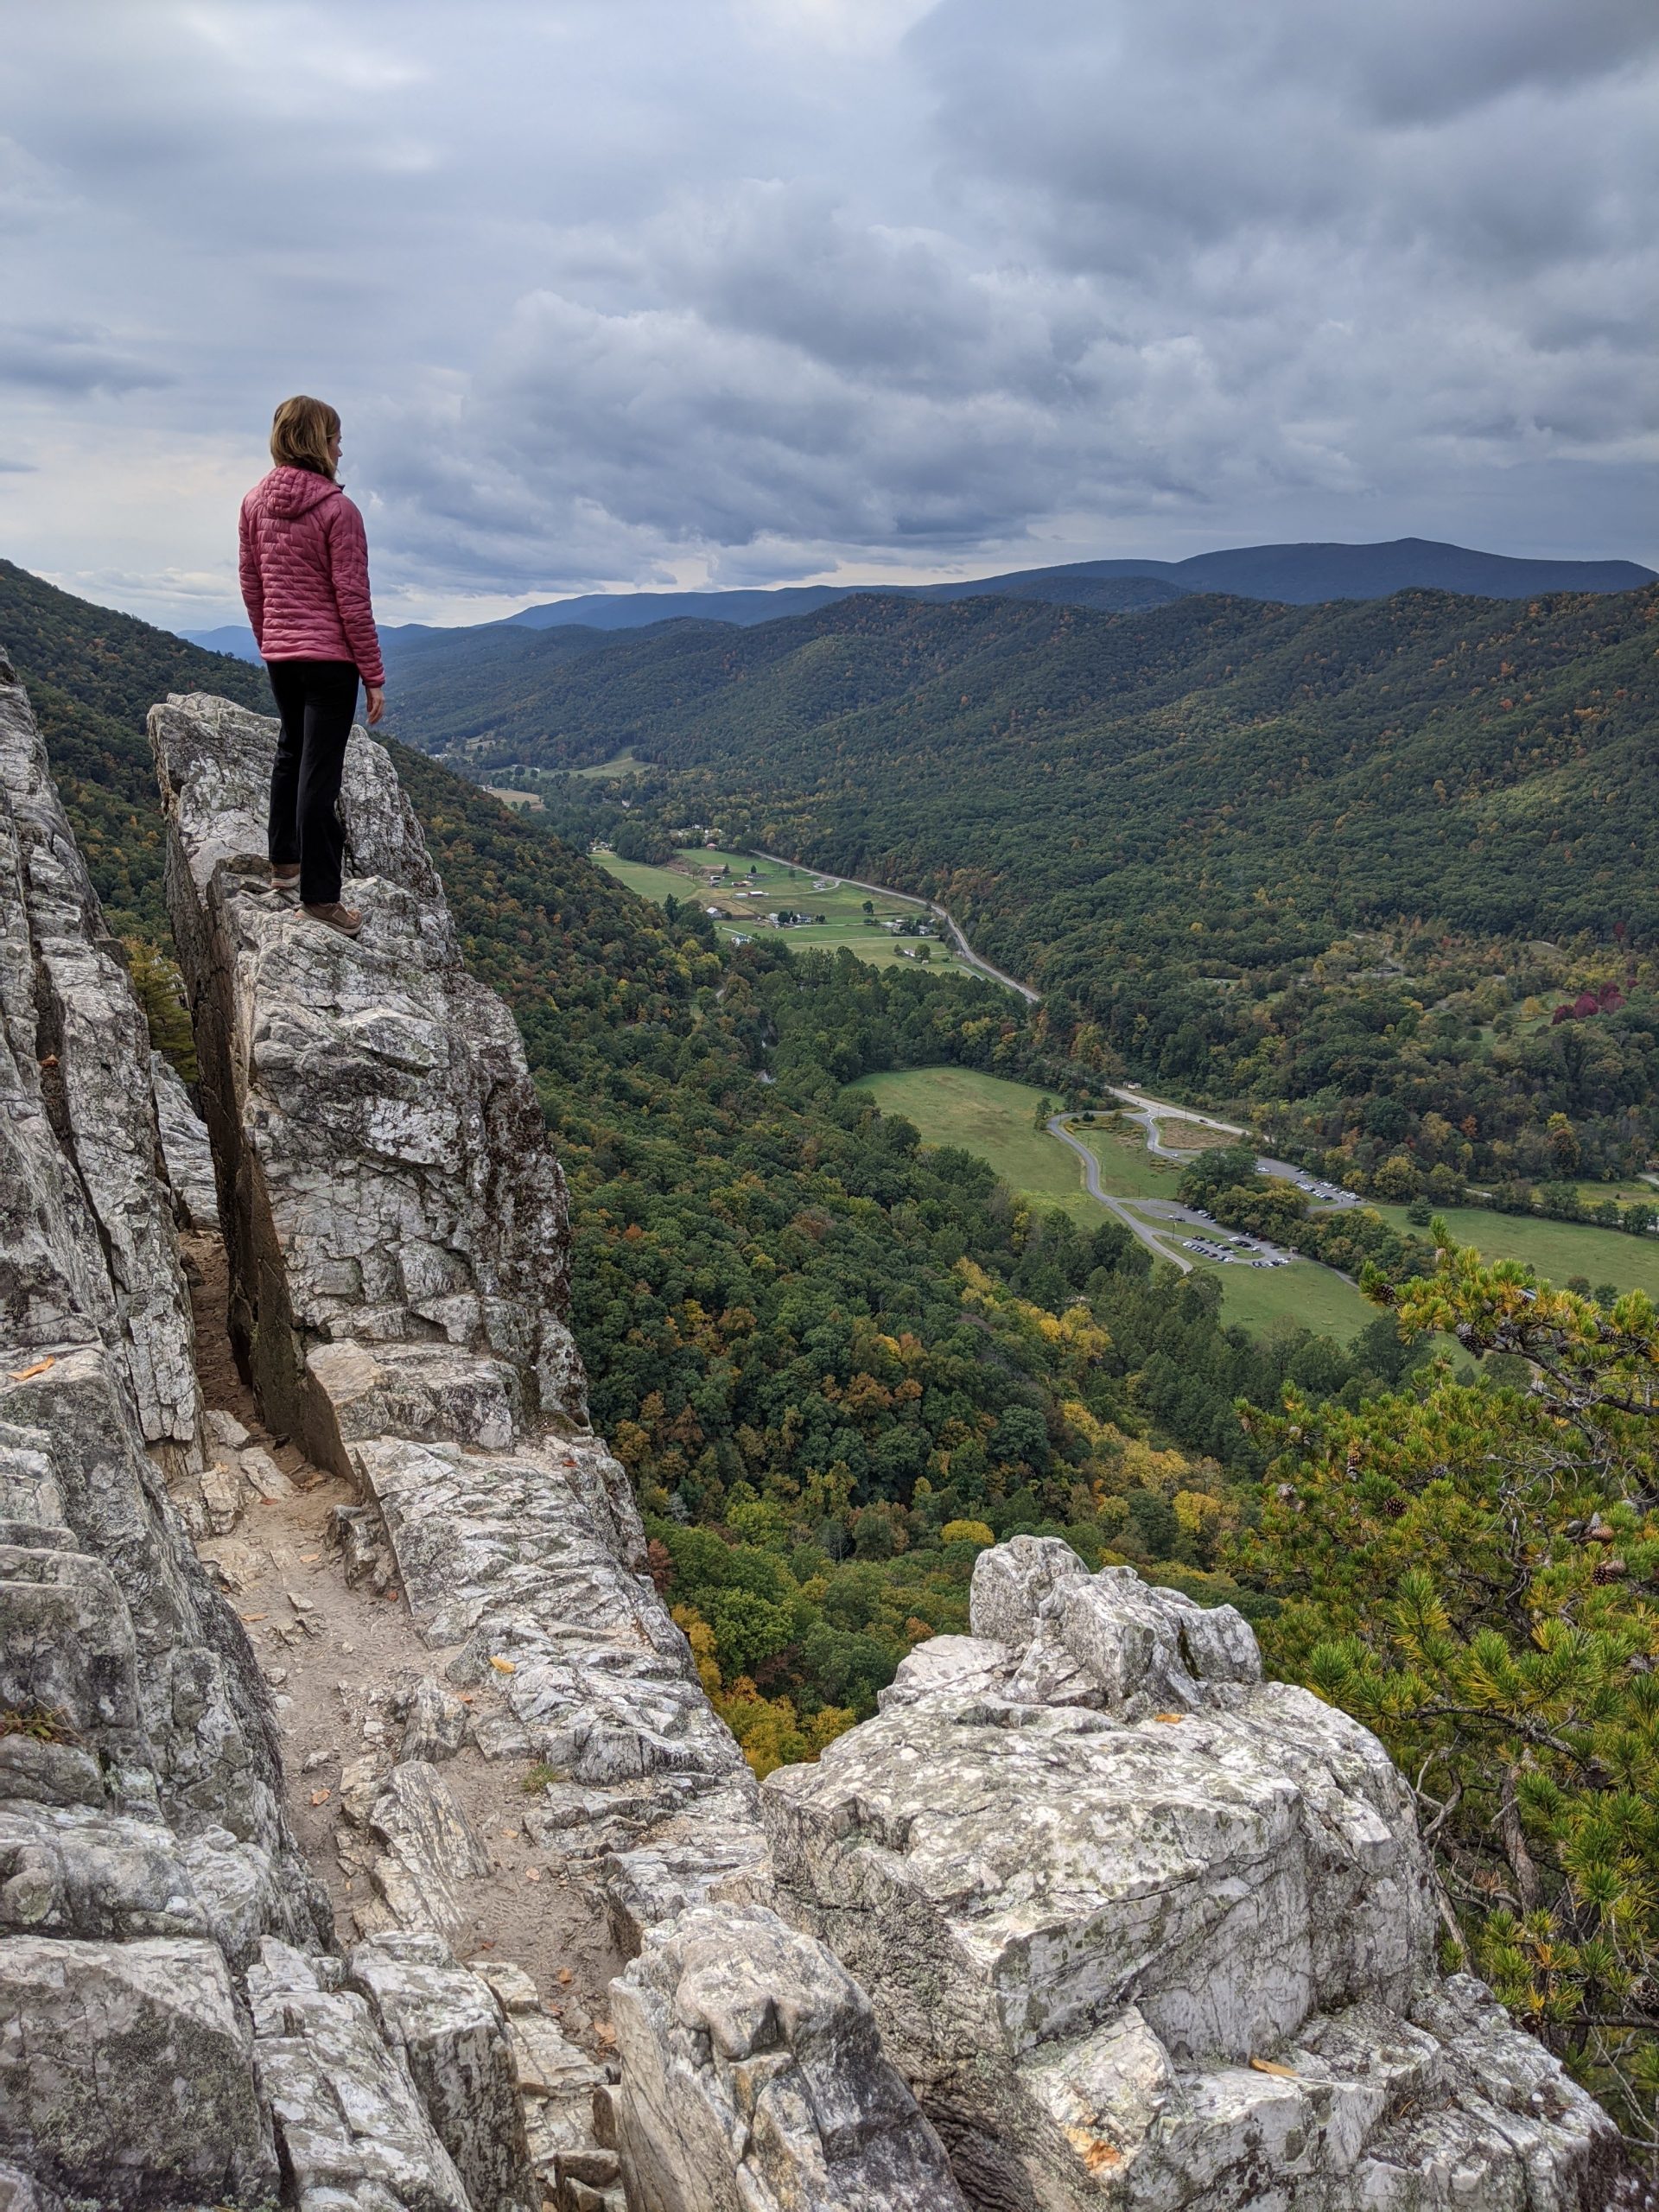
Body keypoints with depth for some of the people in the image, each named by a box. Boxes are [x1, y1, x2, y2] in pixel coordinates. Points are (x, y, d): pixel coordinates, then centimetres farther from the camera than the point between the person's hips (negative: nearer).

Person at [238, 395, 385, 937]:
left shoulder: (254, 503, 4)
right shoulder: (337, 510, -15)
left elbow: (251, 586, 11)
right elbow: (352, 601, -15)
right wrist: (374, 676, -9)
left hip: (279, 654, 7)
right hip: (329, 656, -7)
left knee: (291, 751, 24)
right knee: (319, 770, -4)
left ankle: (284, 861, 36)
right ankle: (319, 895, 1)